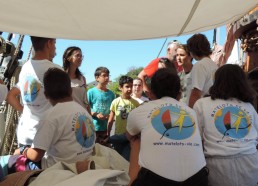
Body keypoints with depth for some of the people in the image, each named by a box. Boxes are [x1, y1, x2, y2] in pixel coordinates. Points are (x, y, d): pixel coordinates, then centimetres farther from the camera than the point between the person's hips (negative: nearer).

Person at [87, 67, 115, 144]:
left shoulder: (111, 94, 7)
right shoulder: (91, 92, -6)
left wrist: (110, 116, -5)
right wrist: (95, 115, -17)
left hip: (106, 128, 4)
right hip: (93, 128, -4)